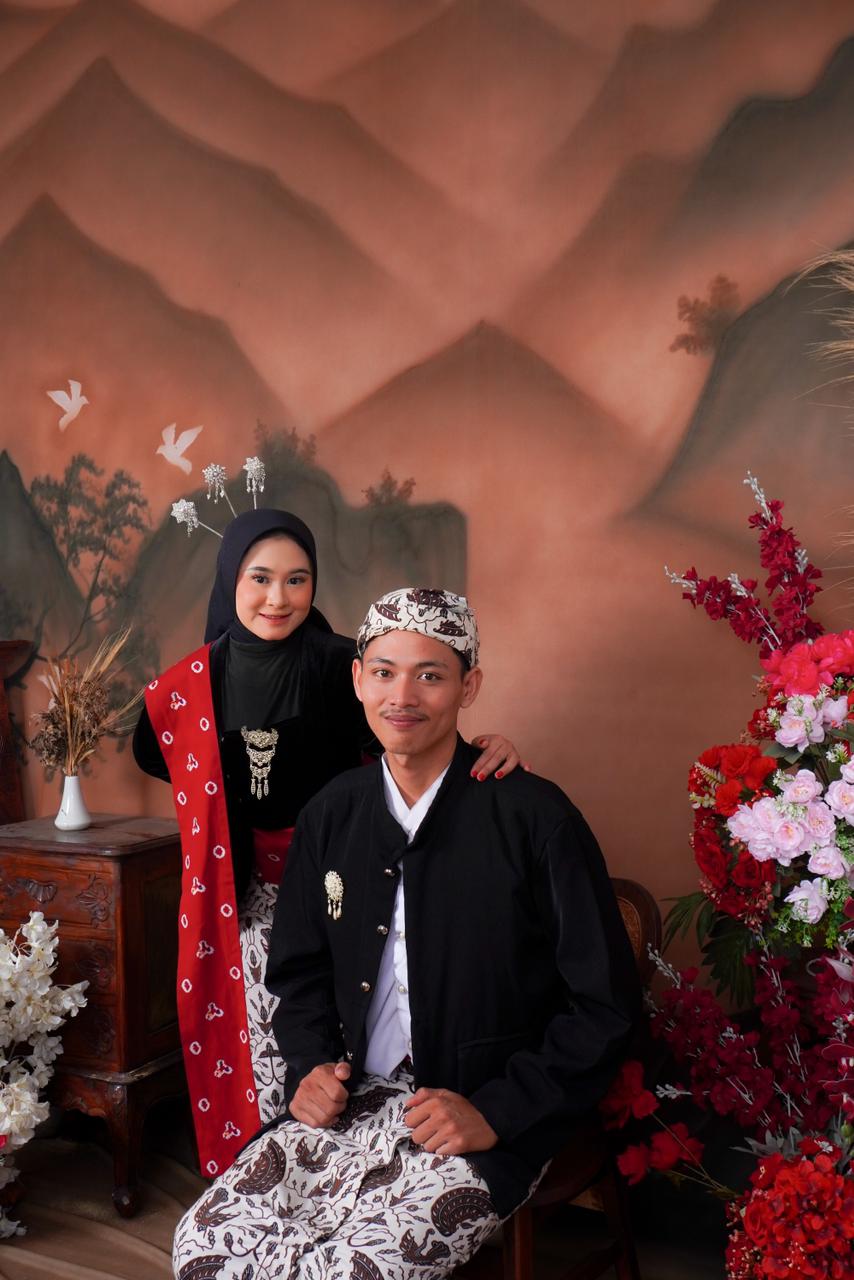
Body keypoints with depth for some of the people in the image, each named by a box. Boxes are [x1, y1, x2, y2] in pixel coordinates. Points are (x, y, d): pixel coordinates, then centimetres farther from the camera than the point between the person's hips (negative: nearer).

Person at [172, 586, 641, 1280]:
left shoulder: (534, 817, -11)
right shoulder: (332, 813, 6)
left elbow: (606, 1007, -9)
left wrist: (496, 1112, -14)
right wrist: (312, 1065, 1)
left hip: (487, 1128, -4)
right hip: (352, 1101, 5)